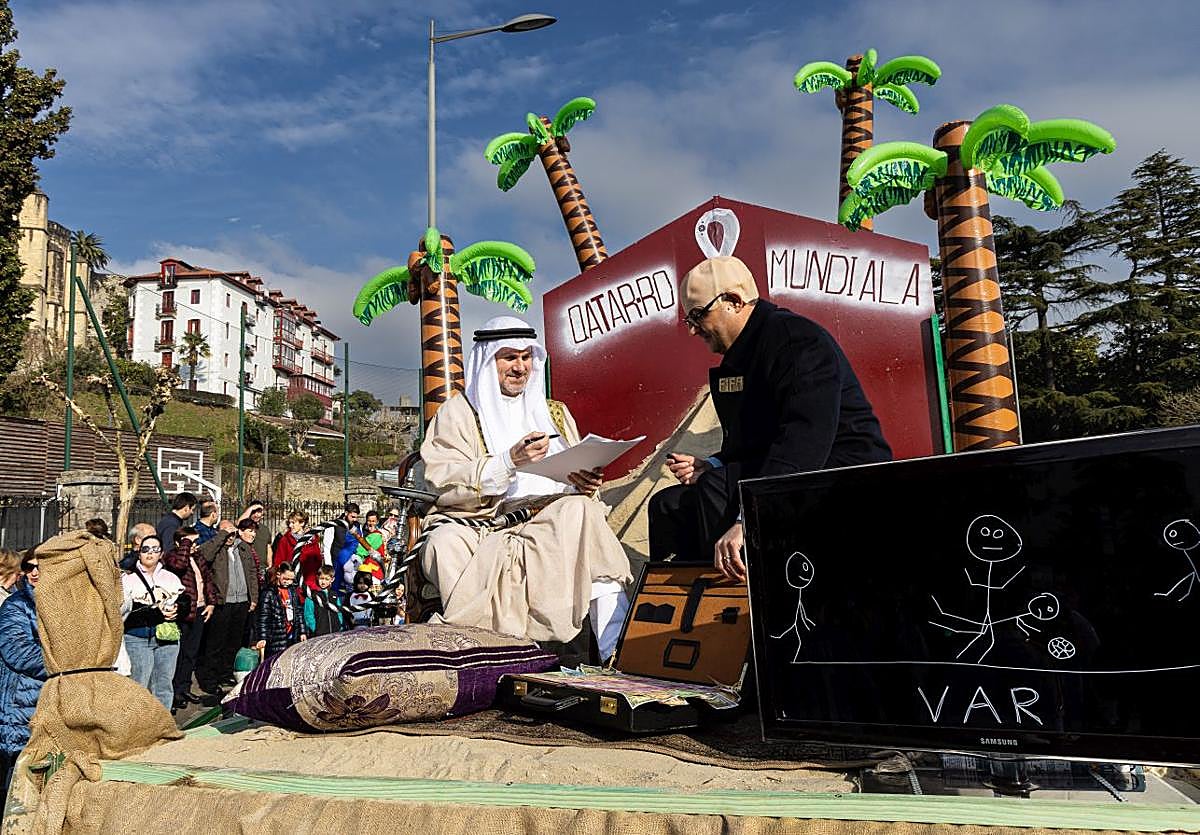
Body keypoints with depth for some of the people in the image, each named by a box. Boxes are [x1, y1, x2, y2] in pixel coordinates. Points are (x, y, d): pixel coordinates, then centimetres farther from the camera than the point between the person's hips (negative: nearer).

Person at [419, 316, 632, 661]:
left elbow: (577, 473, 18)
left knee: (582, 511, -31)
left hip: (555, 528, 3)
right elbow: (443, 482, -4)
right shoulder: (458, 412, 12)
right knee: (447, 544, -36)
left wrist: (585, 484, -7)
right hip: (481, 529, -2)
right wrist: (509, 461, -17)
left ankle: (614, 648, -36)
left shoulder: (555, 413, 24)